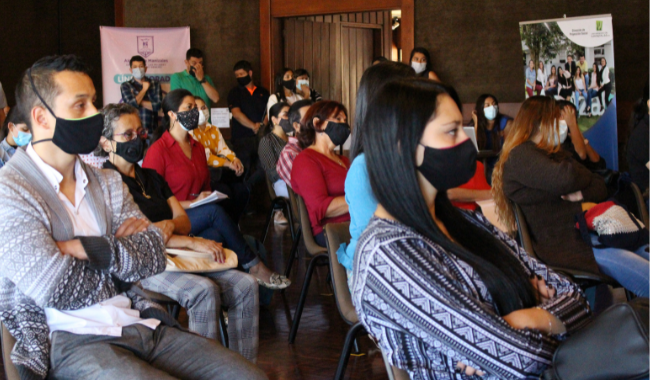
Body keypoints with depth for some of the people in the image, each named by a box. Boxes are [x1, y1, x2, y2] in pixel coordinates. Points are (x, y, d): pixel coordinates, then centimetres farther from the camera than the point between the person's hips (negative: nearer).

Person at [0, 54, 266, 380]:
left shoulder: (107, 182, 16)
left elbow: (153, 257, 3)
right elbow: (58, 290, -15)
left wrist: (89, 248, -12)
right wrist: (116, 247, 1)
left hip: (140, 324, 7)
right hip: (73, 341, -6)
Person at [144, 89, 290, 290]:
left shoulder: (198, 147, 19)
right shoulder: (158, 150, -5)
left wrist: (208, 197, 4)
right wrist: (191, 203, -15)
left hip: (199, 217, 6)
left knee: (216, 236, -31)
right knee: (214, 211, -31)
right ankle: (254, 267, -22)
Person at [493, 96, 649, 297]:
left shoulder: (555, 154, 24)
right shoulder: (520, 156, -5)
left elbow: (600, 187, 18)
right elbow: (563, 180, -24)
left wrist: (583, 194, -7)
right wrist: (586, 175, 1)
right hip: (566, 247, -9)